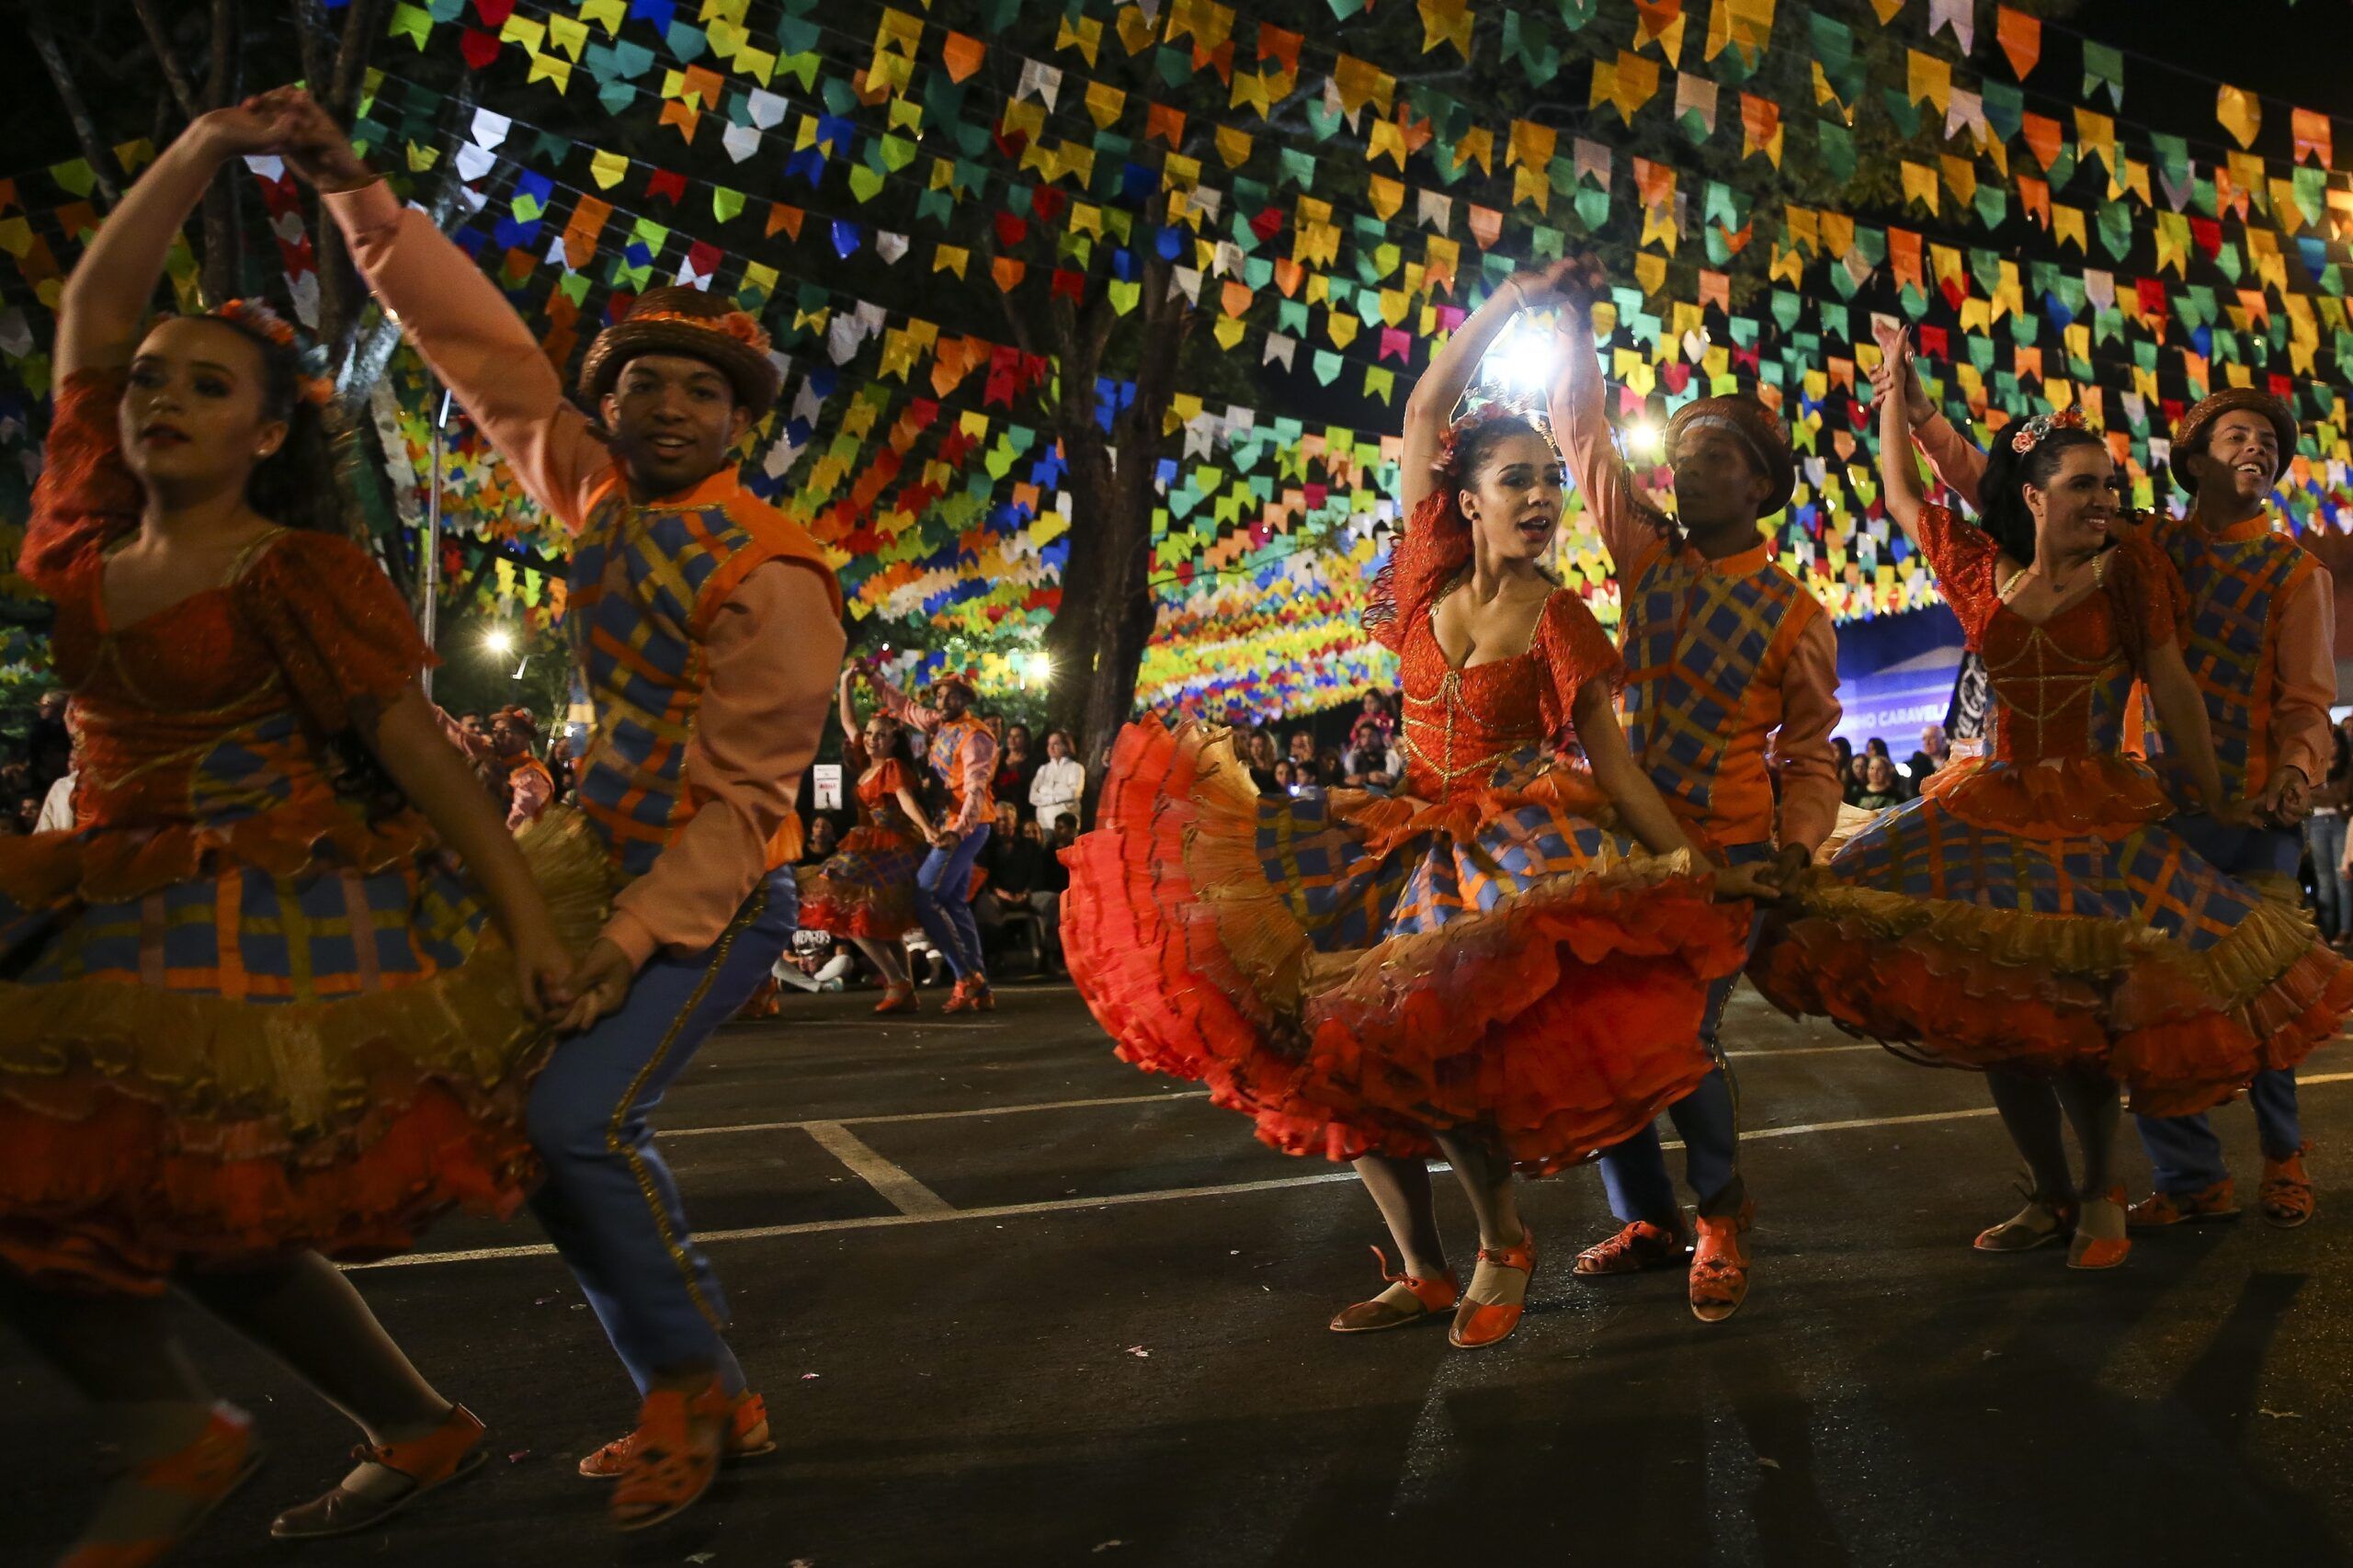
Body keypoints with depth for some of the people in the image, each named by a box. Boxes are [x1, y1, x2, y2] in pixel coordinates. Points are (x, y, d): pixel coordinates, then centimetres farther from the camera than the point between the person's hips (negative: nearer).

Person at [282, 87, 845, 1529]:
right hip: (607, 868, 8)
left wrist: (637, 931, -24)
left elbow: (744, 795, -19)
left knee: (582, 1119, -22)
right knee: (551, 1132, 4)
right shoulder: (596, 493, 4)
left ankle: (689, 1384, -1)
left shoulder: (770, 576, -16)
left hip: (717, 897, -7)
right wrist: (356, 191, 7)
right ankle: (712, 1405, 15)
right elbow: (488, 350, 10)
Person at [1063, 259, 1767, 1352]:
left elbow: (1612, 761, -5)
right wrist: (1513, 299, 1)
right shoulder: (1432, 572, 3)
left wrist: (1684, 859, -15)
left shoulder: (1558, 619, -3)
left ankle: (1504, 1243, 3)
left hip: (1516, 848, -4)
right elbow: (1427, 406, 2)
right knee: (1334, 1031, -5)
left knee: (1425, 1036, -24)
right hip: (1413, 833, 4)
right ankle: (1423, 1272, 10)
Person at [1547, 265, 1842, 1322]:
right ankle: (1648, 1221, 23)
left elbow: (1809, 758, 2)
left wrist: (1791, 852, -12)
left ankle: (1721, 1212, 18)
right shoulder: (1646, 555, 6)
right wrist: (1574, 326, 0)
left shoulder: (1794, 615, -1)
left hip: (1724, 857, -4)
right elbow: (1588, 441, 6)